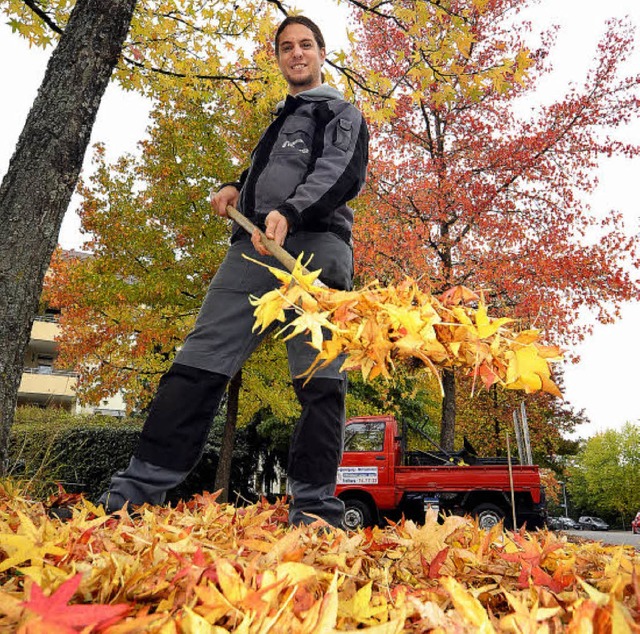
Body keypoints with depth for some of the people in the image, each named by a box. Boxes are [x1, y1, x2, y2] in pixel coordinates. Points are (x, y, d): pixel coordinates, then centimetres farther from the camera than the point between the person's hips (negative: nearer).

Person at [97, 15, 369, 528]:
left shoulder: (343, 113, 17)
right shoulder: (278, 122, 37)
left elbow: (345, 173, -3)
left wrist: (290, 212, -21)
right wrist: (235, 188, 22)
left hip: (315, 243, -5)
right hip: (253, 245, 5)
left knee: (319, 379, -12)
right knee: (200, 362, -7)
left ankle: (314, 510, -7)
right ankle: (134, 493, -6)